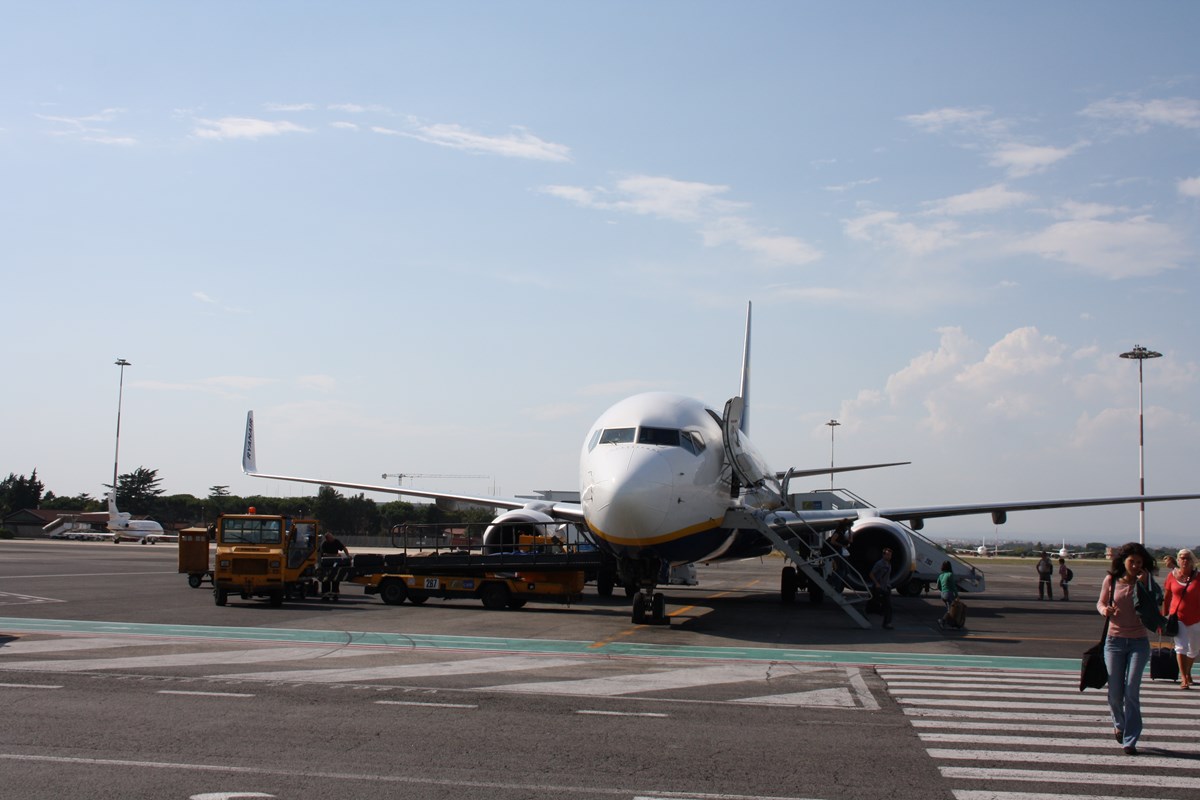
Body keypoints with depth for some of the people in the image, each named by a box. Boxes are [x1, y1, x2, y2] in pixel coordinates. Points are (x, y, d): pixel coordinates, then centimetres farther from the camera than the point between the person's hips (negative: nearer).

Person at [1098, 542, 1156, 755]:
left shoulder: (1145, 582, -3)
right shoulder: (1111, 580, -1)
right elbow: (1100, 603, 10)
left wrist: (1143, 586, -20)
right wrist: (1105, 610, -13)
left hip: (1139, 642, -1)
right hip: (1115, 640, 1)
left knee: (1131, 692, -8)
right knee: (1115, 691, 5)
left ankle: (1130, 740, -2)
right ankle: (1119, 724, 35)